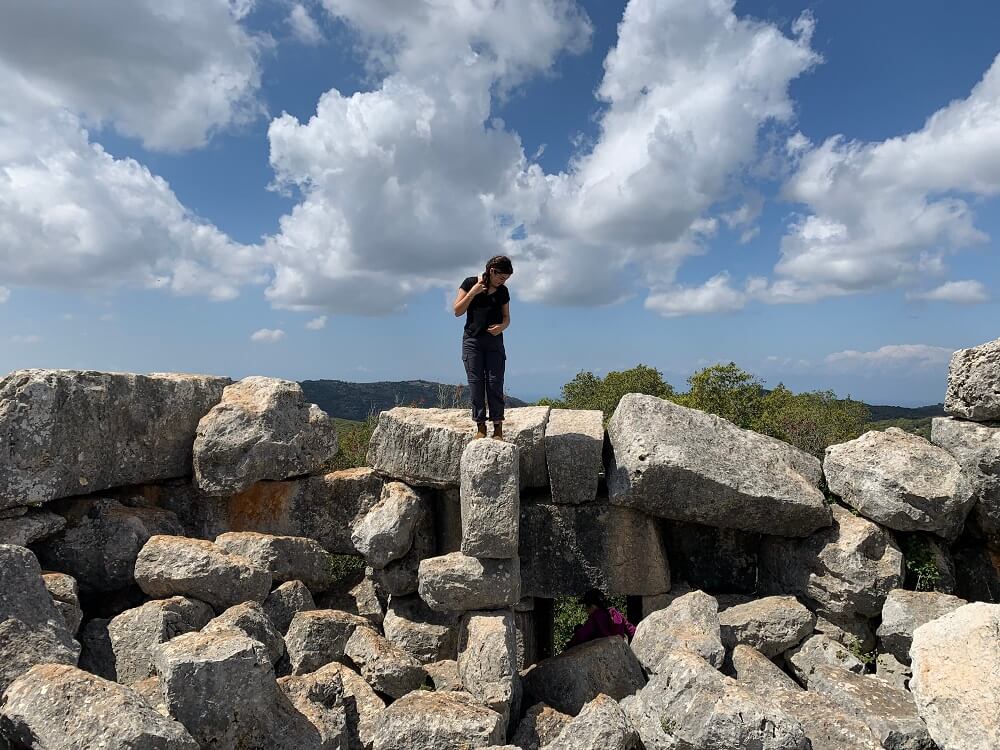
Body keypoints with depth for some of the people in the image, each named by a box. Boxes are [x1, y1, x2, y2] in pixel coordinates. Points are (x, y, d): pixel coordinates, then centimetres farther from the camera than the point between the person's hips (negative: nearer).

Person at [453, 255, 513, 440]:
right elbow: (457, 311, -4)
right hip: (472, 340, -2)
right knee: (475, 382, -3)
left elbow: (506, 317, 13)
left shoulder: (503, 291, 6)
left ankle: (498, 427, -3)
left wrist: (501, 326, -10)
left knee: (495, 382, -5)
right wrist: (473, 292, -14)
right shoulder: (470, 283, -2)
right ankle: (480, 426, 2)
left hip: (495, 341, 2)